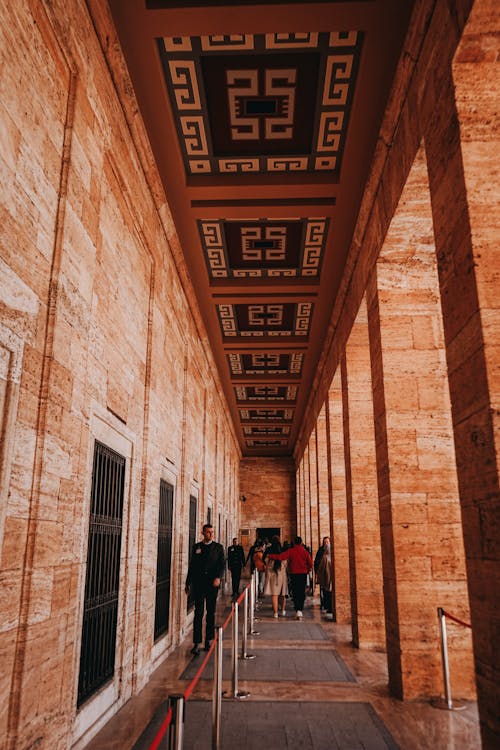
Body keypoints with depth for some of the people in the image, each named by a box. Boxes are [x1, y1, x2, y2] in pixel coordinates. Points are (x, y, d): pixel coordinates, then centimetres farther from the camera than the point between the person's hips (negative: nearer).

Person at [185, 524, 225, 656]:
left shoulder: (218, 547, 5)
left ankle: (208, 640, 20)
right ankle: (196, 643, -4)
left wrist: (218, 577, -16)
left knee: (211, 612, 8)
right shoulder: (196, 547, 8)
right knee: (198, 613, -4)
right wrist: (188, 583, 12)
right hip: (198, 583, 0)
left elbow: (222, 564, 0)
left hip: (212, 583, 0)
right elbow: (191, 565, 12)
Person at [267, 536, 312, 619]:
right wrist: (307, 570, 14)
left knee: (295, 592, 6)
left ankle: (298, 610, -3)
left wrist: (269, 556, -5)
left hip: (294, 574, -1)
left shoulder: (290, 551, -7)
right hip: (303, 574, 1)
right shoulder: (305, 552, -4)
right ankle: (300, 610, 4)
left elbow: (280, 557, -15)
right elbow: (310, 563, -4)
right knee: (302, 592, 10)